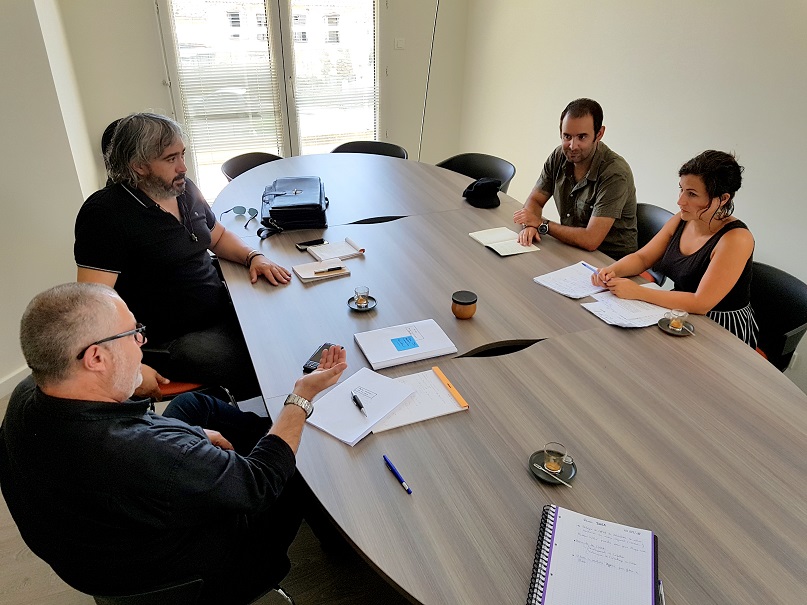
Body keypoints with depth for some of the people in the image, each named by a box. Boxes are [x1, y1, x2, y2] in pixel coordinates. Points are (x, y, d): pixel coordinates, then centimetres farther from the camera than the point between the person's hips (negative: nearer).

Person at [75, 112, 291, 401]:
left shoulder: (184, 189, 8)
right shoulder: (105, 213, -15)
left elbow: (218, 236, 23)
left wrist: (253, 256, 2)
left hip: (221, 311, 8)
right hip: (171, 341, -8)